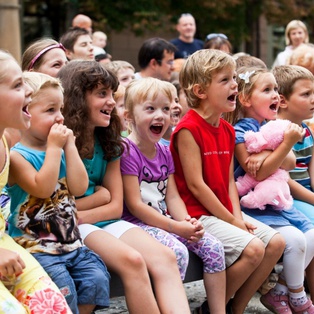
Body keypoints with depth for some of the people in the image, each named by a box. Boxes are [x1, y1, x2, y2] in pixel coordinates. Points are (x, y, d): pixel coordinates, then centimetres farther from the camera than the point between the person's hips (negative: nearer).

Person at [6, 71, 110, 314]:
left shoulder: (59, 151, 11)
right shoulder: (16, 156, -9)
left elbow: (79, 187, 0)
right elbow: (42, 188, -24)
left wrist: (70, 146, -3)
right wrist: (54, 147, -18)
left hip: (71, 242, 6)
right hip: (35, 246, -6)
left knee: (96, 278, -12)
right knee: (63, 288, -23)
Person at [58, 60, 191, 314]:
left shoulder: (109, 143, 11)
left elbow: (115, 207, 5)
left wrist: (77, 214, -11)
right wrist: (99, 196, -3)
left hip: (107, 222, 6)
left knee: (165, 258, -20)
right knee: (132, 260, -31)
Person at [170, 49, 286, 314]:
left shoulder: (227, 130, 12)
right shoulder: (189, 129, -15)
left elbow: (229, 180, 11)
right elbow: (195, 184, -18)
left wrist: (238, 216, -5)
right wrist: (231, 221, -14)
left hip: (226, 212, 9)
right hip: (199, 214, -9)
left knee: (276, 242, -1)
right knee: (253, 248, -23)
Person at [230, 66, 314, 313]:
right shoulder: (239, 132, -14)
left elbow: (290, 163, 0)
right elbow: (258, 173, -20)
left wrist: (268, 155, -22)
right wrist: (287, 143, -24)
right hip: (252, 206, -9)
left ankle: (279, 292, 8)